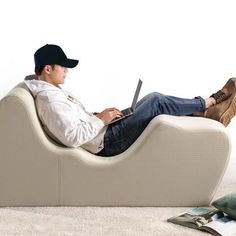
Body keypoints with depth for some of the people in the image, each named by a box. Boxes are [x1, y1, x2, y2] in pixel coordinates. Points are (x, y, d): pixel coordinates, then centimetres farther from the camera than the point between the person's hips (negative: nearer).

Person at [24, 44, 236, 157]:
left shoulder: (50, 91, 10)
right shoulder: (49, 99, -22)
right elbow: (72, 137, -30)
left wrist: (98, 115, 6)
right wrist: (101, 120, -19)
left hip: (103, 133, 10)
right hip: (108, 141, -10)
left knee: (153, 101, 8)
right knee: (156, 102, -10)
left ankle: (207, 113, 13)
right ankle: (208, 103, 9)